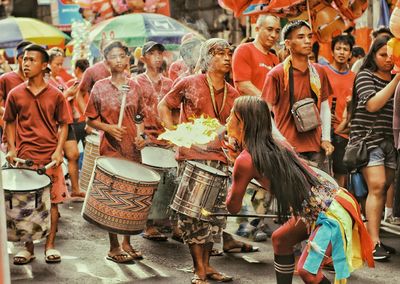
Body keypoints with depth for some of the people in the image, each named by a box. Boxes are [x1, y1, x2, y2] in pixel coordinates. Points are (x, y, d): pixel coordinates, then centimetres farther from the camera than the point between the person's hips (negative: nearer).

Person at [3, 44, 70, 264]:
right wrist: (11, 148, 0)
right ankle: (28, 247, 15)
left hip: (50, 157, -1)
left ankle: (50, 246, 15)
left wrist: (59, 150, -7)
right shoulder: (15, 94, 4)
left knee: (52, 202, 3)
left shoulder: (55, 95, 1)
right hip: (24, 157, 1)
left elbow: (63, 125, 5)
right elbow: (10, 123, 13)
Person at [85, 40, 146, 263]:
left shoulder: (134, 86, 7)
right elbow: (91, 119, 1)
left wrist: (142, 136, -2)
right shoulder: (100, 87, -2)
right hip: (110, 149, -4)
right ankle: (114, 247, 8)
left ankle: (127, 243, 20)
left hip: (133, 149, 4)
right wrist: (108, 128, -16)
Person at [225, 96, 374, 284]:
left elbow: (233, 207, -1)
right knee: (280, 239, 21)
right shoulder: (276, 145, 10)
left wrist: (235, 161, 10)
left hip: (332, 213, -10)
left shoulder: (245, 159, -12)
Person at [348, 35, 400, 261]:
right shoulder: (366, 76, -1)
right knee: (377, 186, -16)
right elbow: (372, 104, -16)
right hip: (368, 138, -6)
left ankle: (373, 237, 10)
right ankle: (374, 243, -16)